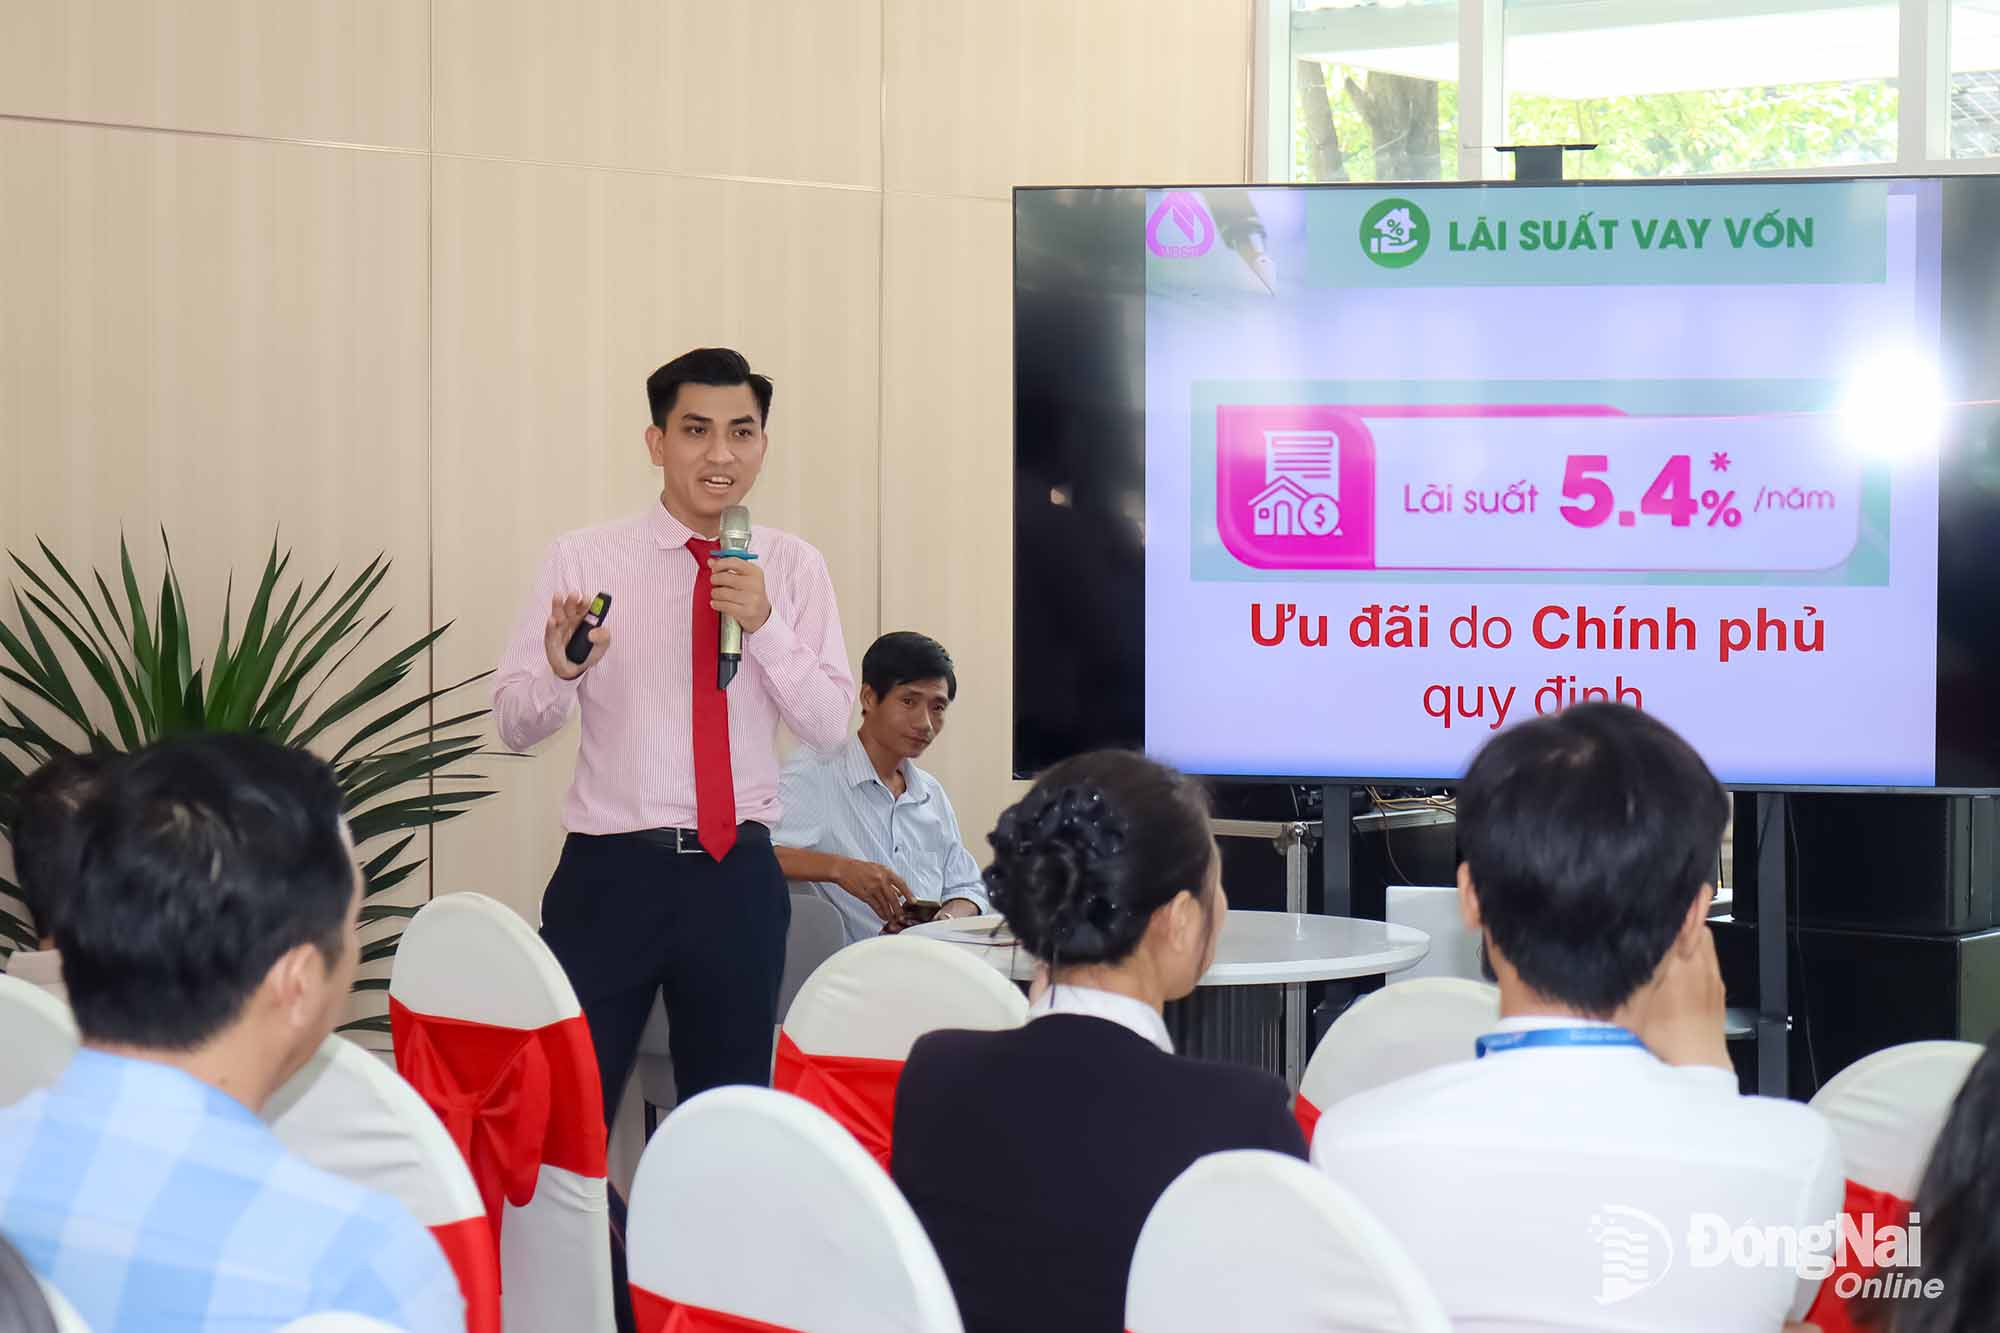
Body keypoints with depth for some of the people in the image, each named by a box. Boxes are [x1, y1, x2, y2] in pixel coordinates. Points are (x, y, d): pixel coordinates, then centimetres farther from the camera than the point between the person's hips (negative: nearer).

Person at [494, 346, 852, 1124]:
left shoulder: (793, 569, 5)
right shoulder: (583, 560, -1)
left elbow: (829, 725, -2)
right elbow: (515, 723, -2)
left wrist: (765, 623, -16)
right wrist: (561, 667, -23)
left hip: (738, 876, 2)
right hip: (610, 873, -2)